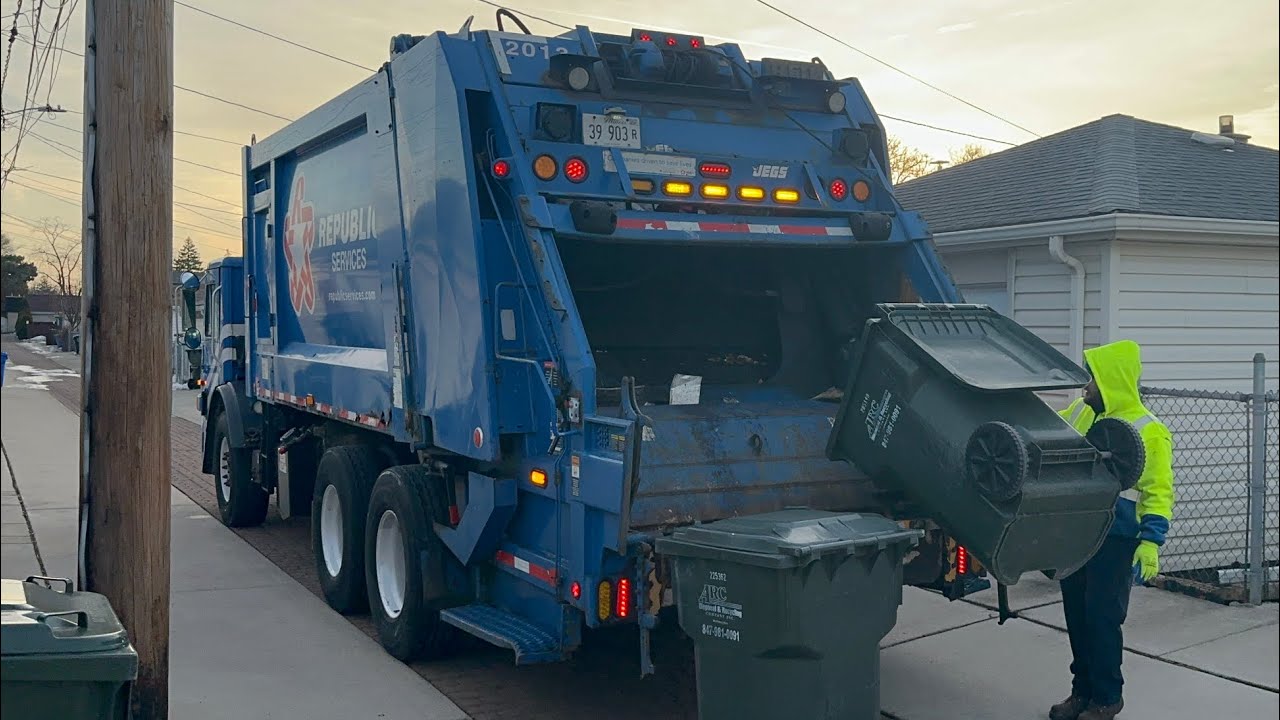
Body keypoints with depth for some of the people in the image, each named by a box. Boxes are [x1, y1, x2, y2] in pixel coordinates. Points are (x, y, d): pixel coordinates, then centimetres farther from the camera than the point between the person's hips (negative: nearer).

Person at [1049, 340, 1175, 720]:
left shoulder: (1147, 430, -11)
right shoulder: (1079, 413, 7)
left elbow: (1158, 493, -13)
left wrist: (1150, 543, -19)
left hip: (1114, 541, -6)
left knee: (1102, 619, -1)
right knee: (1076, 616, 13)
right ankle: (1083, 690, 27)